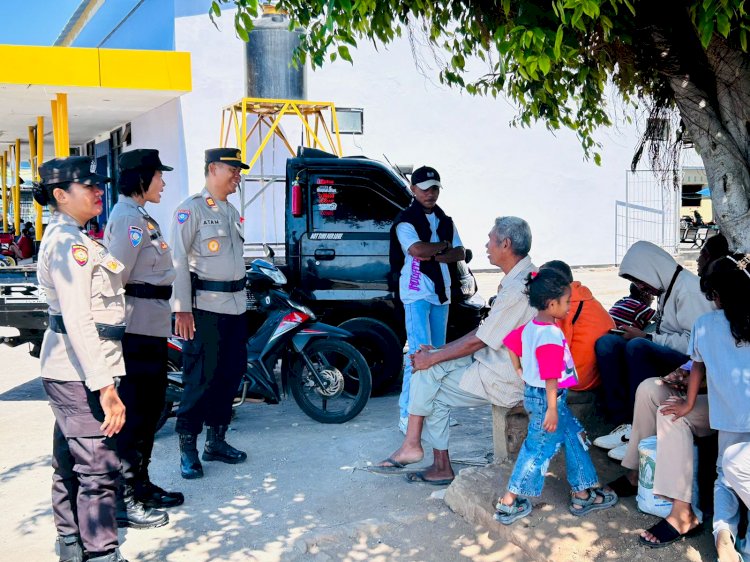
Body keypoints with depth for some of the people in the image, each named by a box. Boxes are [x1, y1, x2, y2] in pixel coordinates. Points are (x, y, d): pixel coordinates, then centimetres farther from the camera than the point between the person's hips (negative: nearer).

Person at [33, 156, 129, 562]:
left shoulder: (62, 237, 16)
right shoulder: (70, 243, -16)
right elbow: (78, 321, -23)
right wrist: (105, 387, -25)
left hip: (66, 369, 11)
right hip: (80, 371, -11)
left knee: (69, 464, 17)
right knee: (98, 468, -8)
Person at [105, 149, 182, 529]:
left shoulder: (140, 216, 17)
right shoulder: (129, 217, -14)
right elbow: (115, 276, -19)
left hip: (151, 325, 10)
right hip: (139, 326, -10)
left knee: (150, 406, 16)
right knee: (135, 410, -5)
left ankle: (140, 486, 28)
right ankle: (123, 501, 3)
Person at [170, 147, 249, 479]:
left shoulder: (231, 212, 18)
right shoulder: (191, 209, -8)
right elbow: (178, 260, -13)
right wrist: (182, 309, -19)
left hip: (235, 305, 8)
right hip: (205, 308, -8)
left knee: (230, 376, 11)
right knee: (202, 380, -7)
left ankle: (216, 441, 22)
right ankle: (187, 449, 3)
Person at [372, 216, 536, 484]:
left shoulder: (518, 289, -23)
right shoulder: (522, 277, 10)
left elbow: (477, 342, -19)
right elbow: (484, 330, 14)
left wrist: (432, 358, -8)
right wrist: (440, 351, 8)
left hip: (503, 380, -9)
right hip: (495, 360, 9)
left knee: (429, 387, -6)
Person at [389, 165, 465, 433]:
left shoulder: (445, 220, 17)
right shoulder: (406, 220, -5)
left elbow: (459, 253, 9)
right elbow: (417, 249, -21)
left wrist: (435, 256, -10)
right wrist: (443, 245, -4)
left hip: (441, 292, 7)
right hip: (416, 293, -7)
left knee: (438, 352, 9)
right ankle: (407, 413, -14)